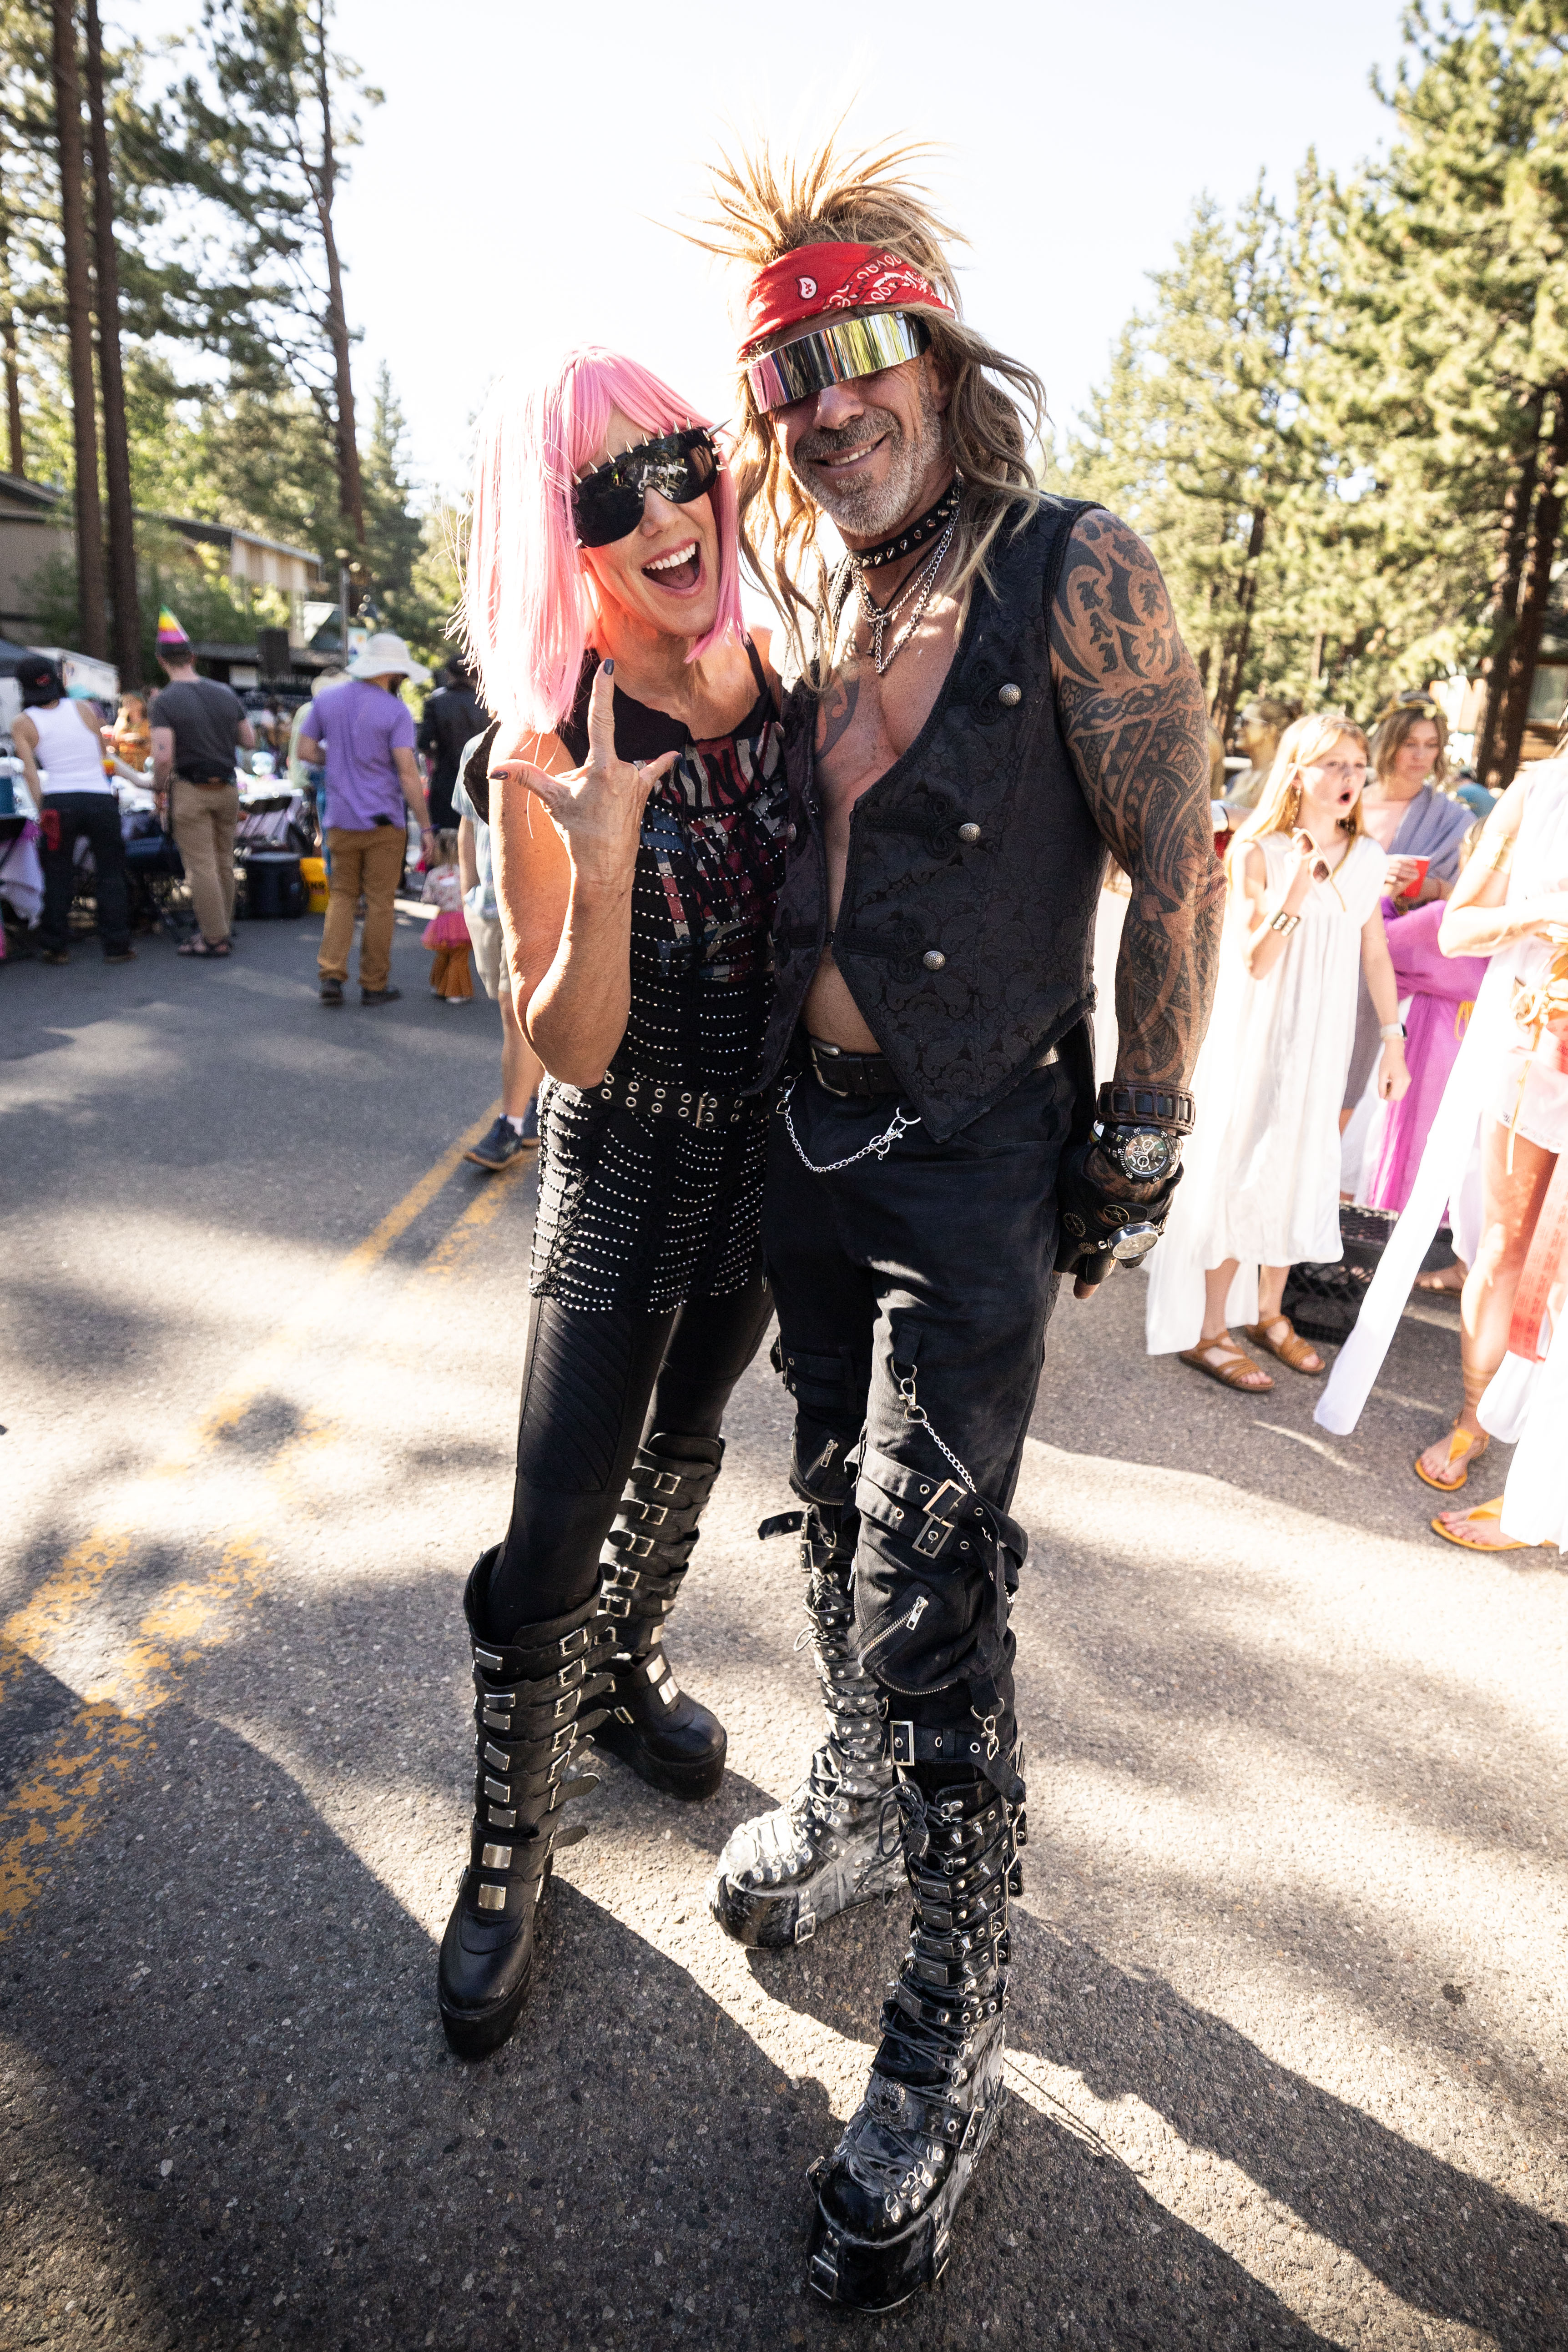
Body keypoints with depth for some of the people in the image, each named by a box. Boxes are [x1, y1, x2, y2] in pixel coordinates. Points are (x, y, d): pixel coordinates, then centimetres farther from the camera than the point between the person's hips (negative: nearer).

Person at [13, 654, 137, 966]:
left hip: (58, 802, 0)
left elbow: (30, 771, -3)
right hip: (100, 798, 0)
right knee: (110, 873, 8)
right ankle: (116, 946, 8)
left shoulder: (23, 723, 4)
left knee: (57, 876, 10)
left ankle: (56, 947, 14)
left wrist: (42, 811, 0)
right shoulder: (85, 710, 7)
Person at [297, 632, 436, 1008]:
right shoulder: (396, 712, -11)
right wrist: (425, 827, -12)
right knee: (380, 903, 5)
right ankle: (375, 984, 11)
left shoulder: (327, 699, 4)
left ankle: (331, 974, 2)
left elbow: (305, 750, 6)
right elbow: (407, 773, -15)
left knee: (342, 896, 16)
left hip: (341, 821, 4)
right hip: (383, 822, -4)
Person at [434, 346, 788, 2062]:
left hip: (770, 1151, 5)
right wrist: (604, 853, -33)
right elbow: (571, 1047, -20)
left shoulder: (779, 689, -4)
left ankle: (622, 1672, 49)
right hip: (627, 1172, -4)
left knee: (683, 1447, 22)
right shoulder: (542, 756, -15)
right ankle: (509, 1849, 21)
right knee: (550, 1545, -3)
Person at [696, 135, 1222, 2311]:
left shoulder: (1077, 576, -9)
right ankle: (858, 1803, 44)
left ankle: (950, 2046, 16)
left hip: (972, 1153, -6)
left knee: (930, 1602, -4)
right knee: (841, 1519, 19)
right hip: (805, 1131, 7)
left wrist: (1138, 1146, -8)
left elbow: (1175, 875, -9)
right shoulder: (811, 610, 9)